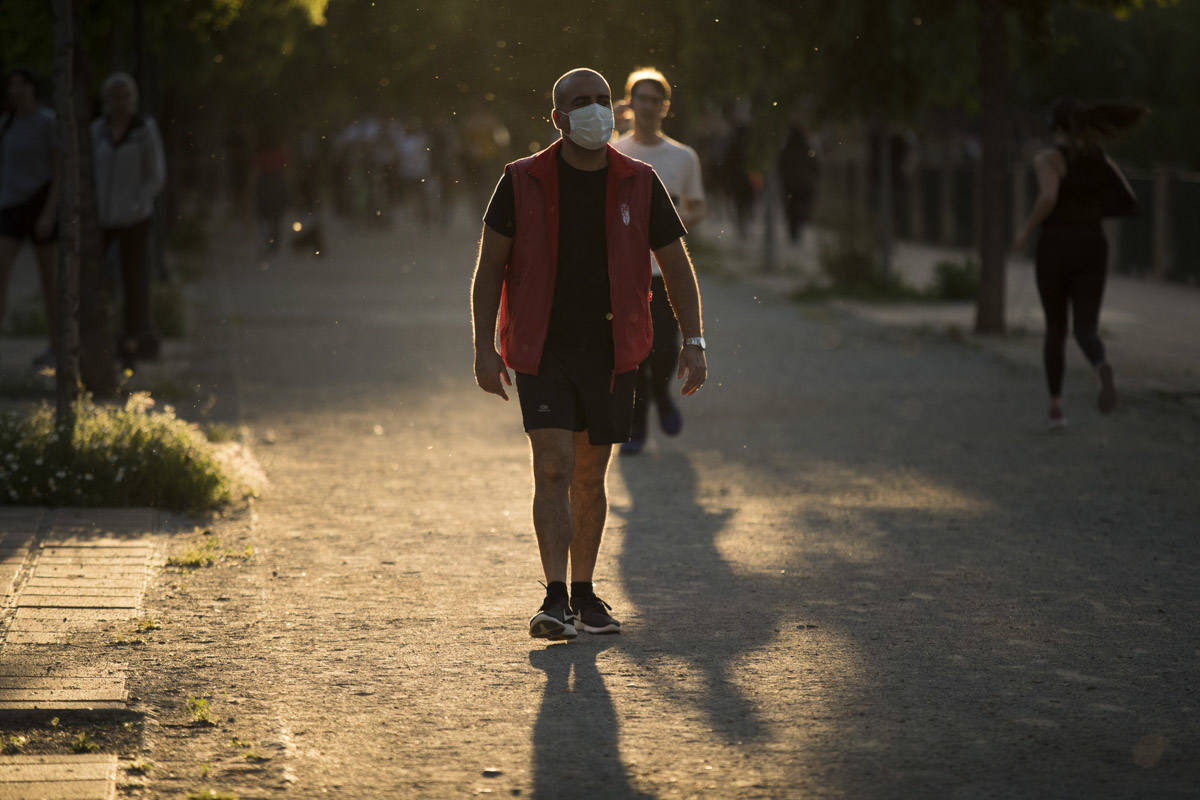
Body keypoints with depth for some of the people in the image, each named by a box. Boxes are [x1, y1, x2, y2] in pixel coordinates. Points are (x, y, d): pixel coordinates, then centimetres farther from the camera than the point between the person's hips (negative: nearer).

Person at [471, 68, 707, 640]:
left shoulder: (639, 184, 0)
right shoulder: (523, 181, -4)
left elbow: (677, 266, 7)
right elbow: (489, 266, 0)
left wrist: (694, 343, -3)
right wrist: (484, 347, -8)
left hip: (610, 353, 2)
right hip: (543, 351, -2)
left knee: (590, 476, 11)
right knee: (553, 468, -14)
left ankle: (584, 595, 25)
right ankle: (556, 599, -17)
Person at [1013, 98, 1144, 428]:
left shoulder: (1048, 157, -7)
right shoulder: (1102, 159, 9)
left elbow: (1048, 197, -25)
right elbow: (1129, 203, 7)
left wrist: (1026, 230, -9)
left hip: (1055, 250, -3)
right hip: (1092, 250, 3)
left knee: (1055, 329, 17)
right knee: (1085, 333, -4)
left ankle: (1056, 407, 17)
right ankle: (1103, 370, -40)